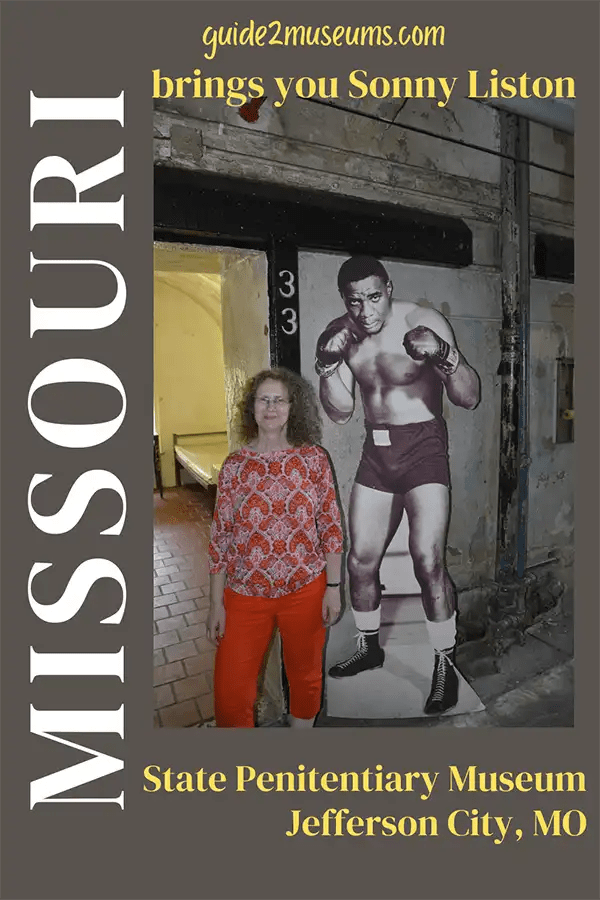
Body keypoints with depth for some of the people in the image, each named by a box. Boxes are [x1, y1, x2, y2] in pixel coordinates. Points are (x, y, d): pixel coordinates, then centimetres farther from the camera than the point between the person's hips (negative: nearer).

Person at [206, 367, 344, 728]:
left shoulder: (314, 458, -5)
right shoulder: (235, 465, -4)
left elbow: (331, 525, -1)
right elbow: (220, 538, -2)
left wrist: (334, 587, -3)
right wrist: (216, 603, -1)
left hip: (306, 590, 0)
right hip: (244, 594, 0)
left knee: (306, 678, 20)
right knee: (230, 697, 5)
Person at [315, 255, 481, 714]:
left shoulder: (424, 321, -12)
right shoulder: (340, 334, 3)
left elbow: (470, 398, -16)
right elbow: (341, 412, 3)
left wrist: (444, 355, -33)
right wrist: (328, 365, -13)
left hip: (423, 446, -4)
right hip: (376, 452, 5)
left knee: (428, 560, -16)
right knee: (361, 560, 8)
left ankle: (446, 664, 8)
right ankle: (370, 647, 31)